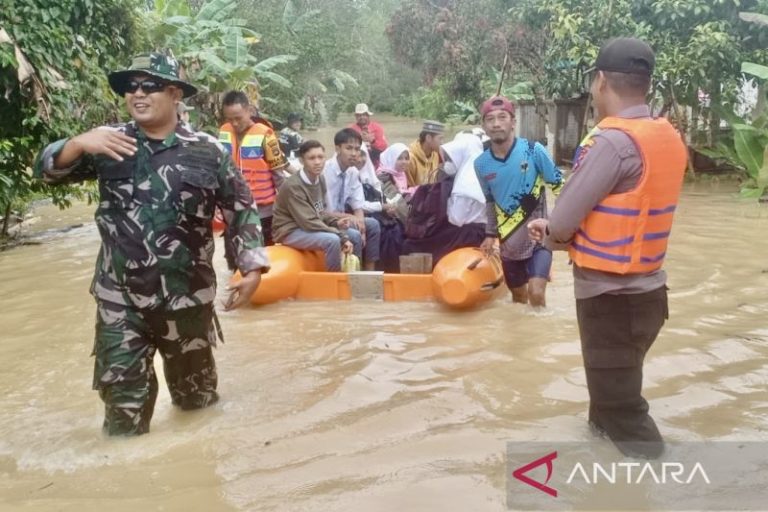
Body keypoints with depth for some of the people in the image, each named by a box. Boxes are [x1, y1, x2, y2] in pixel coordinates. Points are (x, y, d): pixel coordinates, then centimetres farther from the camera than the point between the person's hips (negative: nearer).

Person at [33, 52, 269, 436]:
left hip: (187, 297, 0)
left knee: (196, 393, 19)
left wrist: (252, 268, -4)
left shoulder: (207, 151, -3)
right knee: (123, 400, 5)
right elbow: (47, 169, -3)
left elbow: (241, 209, 2)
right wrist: (79, 143, -23)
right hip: (120, 300, 0)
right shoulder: (109, 143, 1)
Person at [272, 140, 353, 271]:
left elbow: (321, 213, 6)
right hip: (290, 232, -8)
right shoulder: (293, 186, -23)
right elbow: (309, 222, -25)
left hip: (314, 228, 9)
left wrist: (344, 236, -9)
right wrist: (341, 236, -22)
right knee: (333, 240, -29)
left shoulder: (320, 179, 2)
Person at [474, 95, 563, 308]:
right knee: (518, 296, 16)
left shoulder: (533, 150, -15)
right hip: (509, 242, 4)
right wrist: (491, 234, 14)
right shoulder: (482, 164, -3)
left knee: (536, 293, -16)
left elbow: (559, 185, -5)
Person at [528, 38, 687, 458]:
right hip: (645, 289, 9)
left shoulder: (614, 141, -22)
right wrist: (553, 229, 4)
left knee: (619, 404, 4)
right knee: (619, 390, 27)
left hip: (610, 295, -9)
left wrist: (551, 238, 4)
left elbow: (563, 221, -18)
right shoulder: (669, 139, 5)